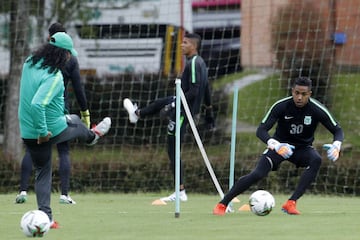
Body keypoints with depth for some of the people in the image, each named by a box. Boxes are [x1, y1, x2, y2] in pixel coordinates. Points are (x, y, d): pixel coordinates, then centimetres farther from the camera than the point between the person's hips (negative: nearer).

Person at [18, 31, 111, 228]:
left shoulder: (29, 63, -3)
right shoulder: (54, 76, -28)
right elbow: (37, 104, -37)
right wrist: (42, 131, -28)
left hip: (27, 133, 6)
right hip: (53, 130, -6)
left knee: (42, 173, 16)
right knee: (75, 122, 28)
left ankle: (45, 216, 13)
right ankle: (92, 136, 62)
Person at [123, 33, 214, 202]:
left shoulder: (193, 64, -21)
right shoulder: (200, 62, 10)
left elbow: (193, 91, -27)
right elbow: (206, 89, 18)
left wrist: (174, 106, -24)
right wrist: (209, 111, 26)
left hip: (184, 111, -10)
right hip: (183, 104, 10)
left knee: (172, 151, -5)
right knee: (159, 103, 35)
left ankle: (181, 192, -5)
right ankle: (137, 114, 67)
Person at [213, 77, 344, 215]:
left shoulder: (317, 110, -18)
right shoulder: (281, 106, -21)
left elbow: (338, 131, -9)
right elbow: (261, 130, -23)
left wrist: (336, 146, -33)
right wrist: (275, 145, -44)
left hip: (303, 148, 1)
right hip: (280, 145, -1)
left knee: (316, 160, -33)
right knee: (258, 174, -24)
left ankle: (291, 203, -32)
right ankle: (222, 205, -9)